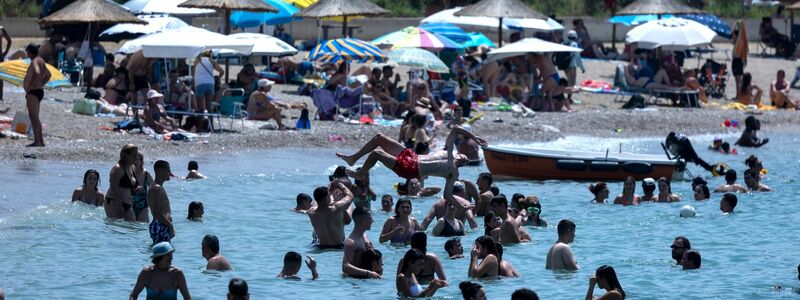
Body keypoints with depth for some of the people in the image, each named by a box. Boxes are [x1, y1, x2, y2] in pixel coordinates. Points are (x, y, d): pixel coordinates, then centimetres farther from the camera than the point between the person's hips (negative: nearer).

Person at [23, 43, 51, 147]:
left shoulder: (34, 62, -15)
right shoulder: (41, 61, 14)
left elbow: (37, 73, -33)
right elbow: (48, 75, 25)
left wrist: (31, 87, -23)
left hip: (33, 92, -10)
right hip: (40, 91, 10)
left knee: (34, 117, -8)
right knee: (35, 117, 17)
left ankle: (37, 142, -10)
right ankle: (41, 141, 20)